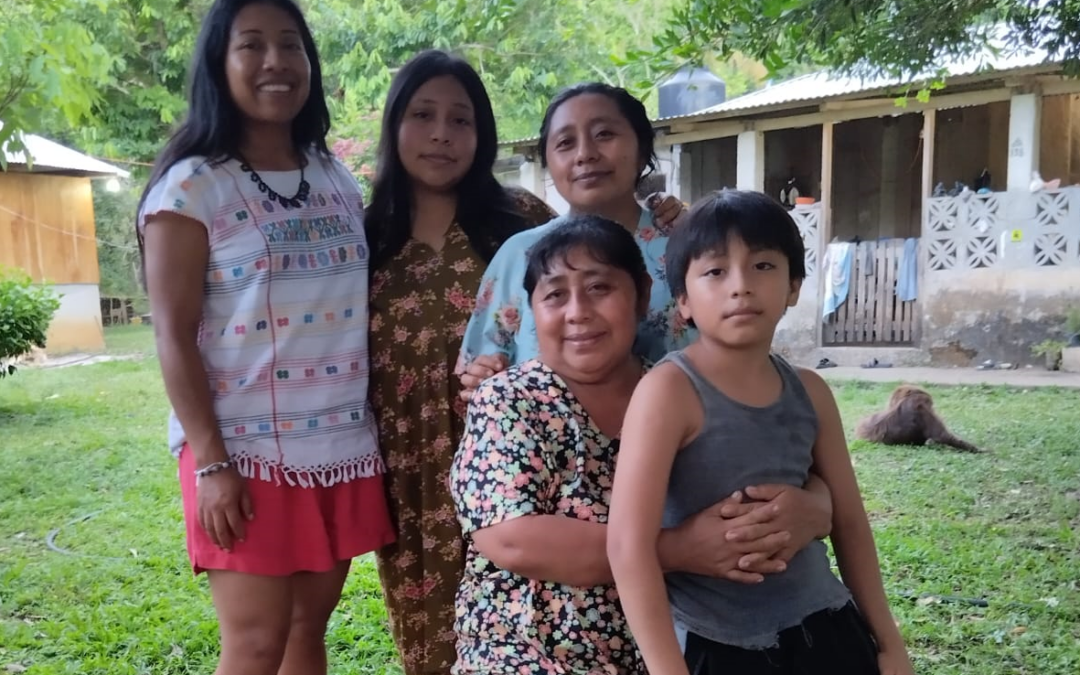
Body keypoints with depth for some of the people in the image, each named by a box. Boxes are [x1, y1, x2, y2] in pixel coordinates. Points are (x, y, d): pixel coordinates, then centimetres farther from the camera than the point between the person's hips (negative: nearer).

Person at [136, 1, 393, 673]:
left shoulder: (339, 180, 10)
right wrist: (210, 462, -15)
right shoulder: (191, 187, -6)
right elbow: (174, 337, -10)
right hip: (247, 450, -5)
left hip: (343, 446, 5)